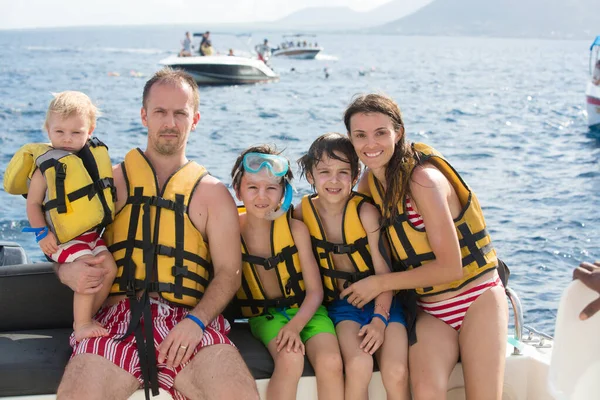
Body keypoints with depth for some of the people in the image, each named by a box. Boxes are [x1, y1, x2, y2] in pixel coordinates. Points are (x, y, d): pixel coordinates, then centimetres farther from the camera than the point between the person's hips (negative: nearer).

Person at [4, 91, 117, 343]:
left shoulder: (96, 155, 2)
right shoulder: (47, 167, -15)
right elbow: (33, 203, -11)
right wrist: (42, 234, -19)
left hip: (90, 232, 7)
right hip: (64, 237, -7)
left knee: (109, 268, -1)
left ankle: (86, 318, 14)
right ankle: (81, 325, -9)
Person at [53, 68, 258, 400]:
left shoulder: (212, 193, 16)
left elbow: (228, 272, 8)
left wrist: (196, 321, -11)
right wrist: (70, 273, -9)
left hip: (189, 319, 0)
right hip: (117, 317, 0)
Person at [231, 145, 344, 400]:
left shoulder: (296, 229, -7)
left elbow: (315, 291, -7)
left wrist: (295, 325, -21)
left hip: (305, 310, 1)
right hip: (264, 315, -1)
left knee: (330, 362, -26)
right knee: (290, 360, -32)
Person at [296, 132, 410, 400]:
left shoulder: (365, 211, -11)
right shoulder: (303, 212, -2)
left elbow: (384, 271, -10)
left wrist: (379, 319, -20)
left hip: (381, 302, -1)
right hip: (342, 306, 1)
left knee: (397, 373, -24)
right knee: (358, 364, -29)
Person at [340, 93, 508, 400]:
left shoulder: (423, 179, -19)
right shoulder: (370, 181, 2)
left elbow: (450, 268, -19)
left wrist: (379, 283, -12)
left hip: (477, 299, -4)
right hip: (429, 312, 4)